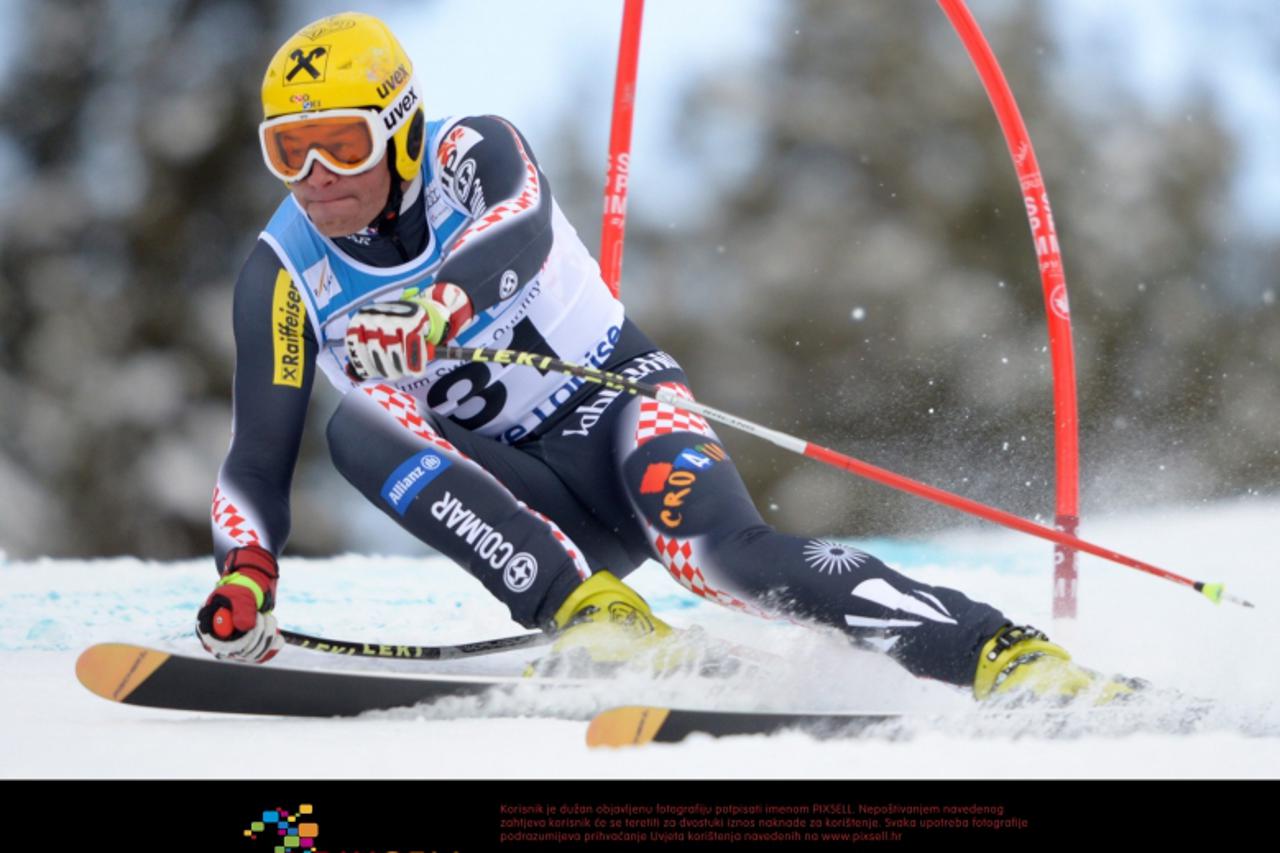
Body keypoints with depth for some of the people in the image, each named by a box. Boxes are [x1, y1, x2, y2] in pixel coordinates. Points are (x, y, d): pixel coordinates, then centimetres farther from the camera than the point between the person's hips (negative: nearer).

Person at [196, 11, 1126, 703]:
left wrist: (439, 307, -58)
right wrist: (245, 576, -24)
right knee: (361, 428, -25)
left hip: (615, 404, -3)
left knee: (725, 552, -34)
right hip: (528, 504, 3)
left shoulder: (474, 157, -12)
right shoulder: (284, 273, -4)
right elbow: (259, 456, -4)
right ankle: (588, 614, -34)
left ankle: (1007, 656, -35)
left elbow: (522, 231, -36)